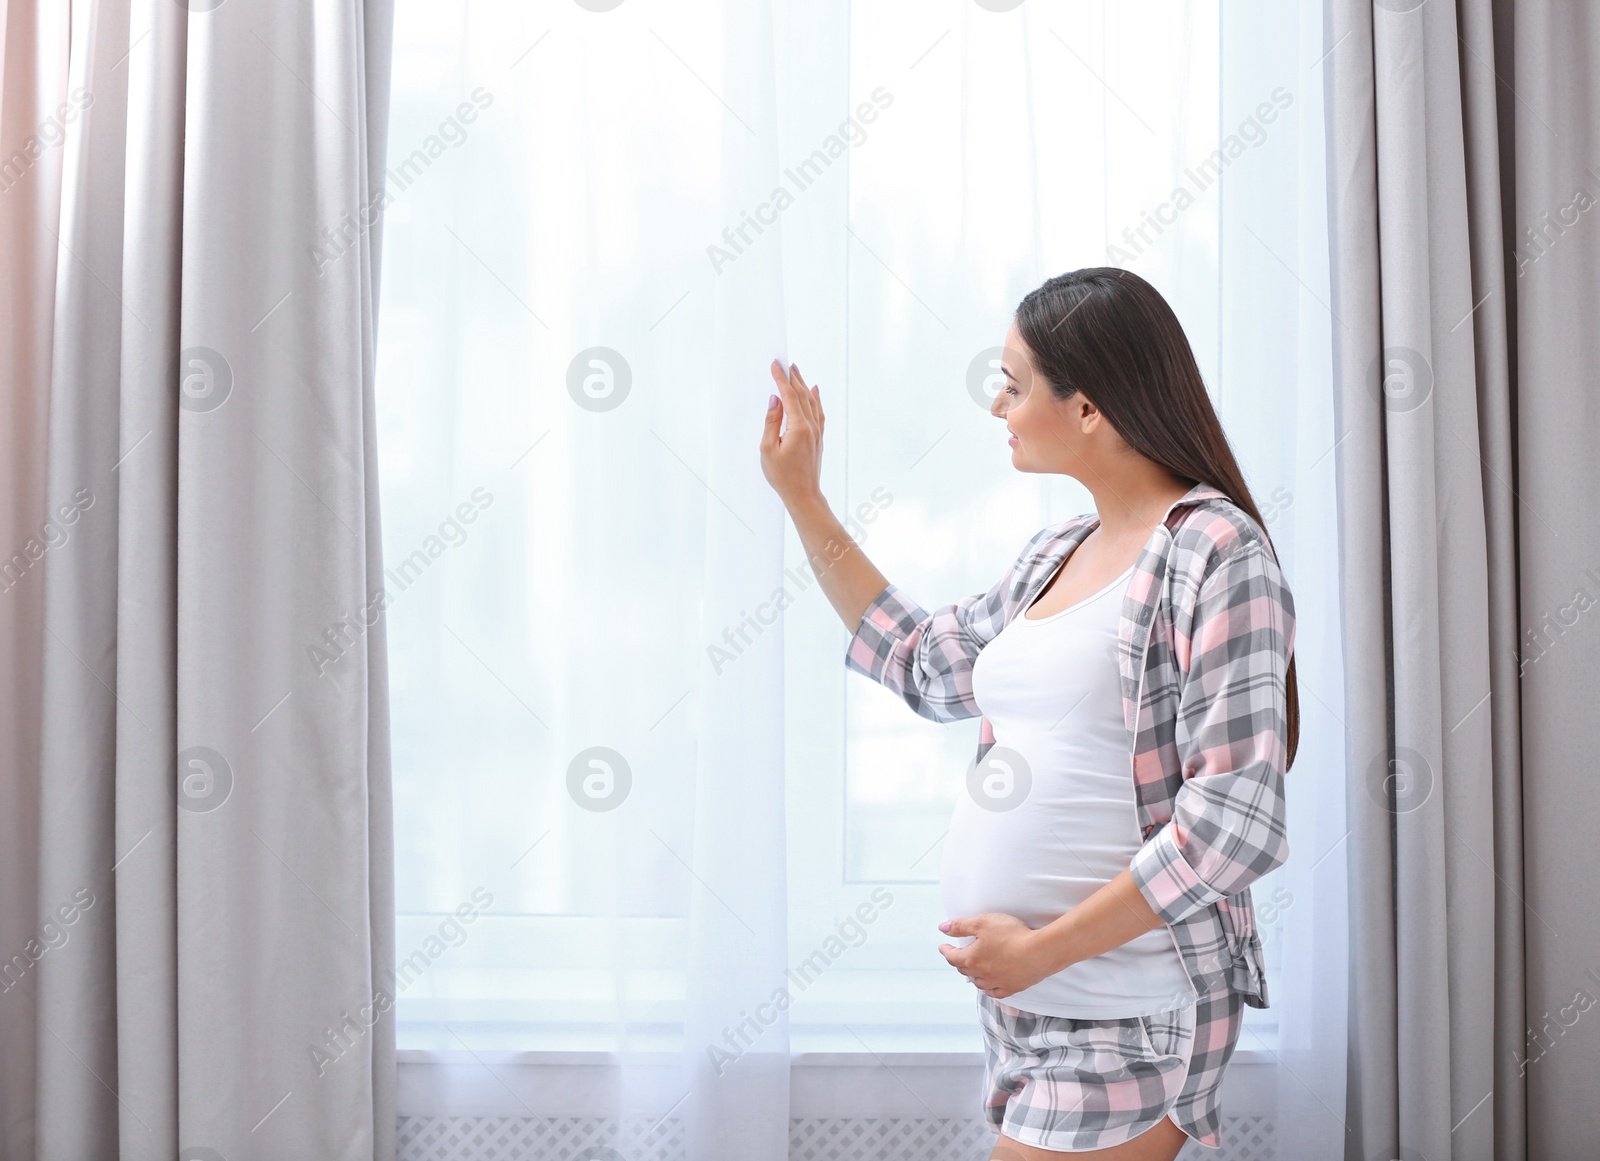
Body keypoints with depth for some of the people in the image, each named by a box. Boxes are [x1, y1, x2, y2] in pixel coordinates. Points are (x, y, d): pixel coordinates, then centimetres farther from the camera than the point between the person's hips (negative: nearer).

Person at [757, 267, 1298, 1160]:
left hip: (1128, 1017, -8)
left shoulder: (1216, 552, -15)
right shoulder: (1055, 557, 10)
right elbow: (930, 666, 25)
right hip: (1022, 1001, 8)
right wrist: (803, 499, 22)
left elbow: (1235, 823, -20)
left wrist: (1043, 948, -17)